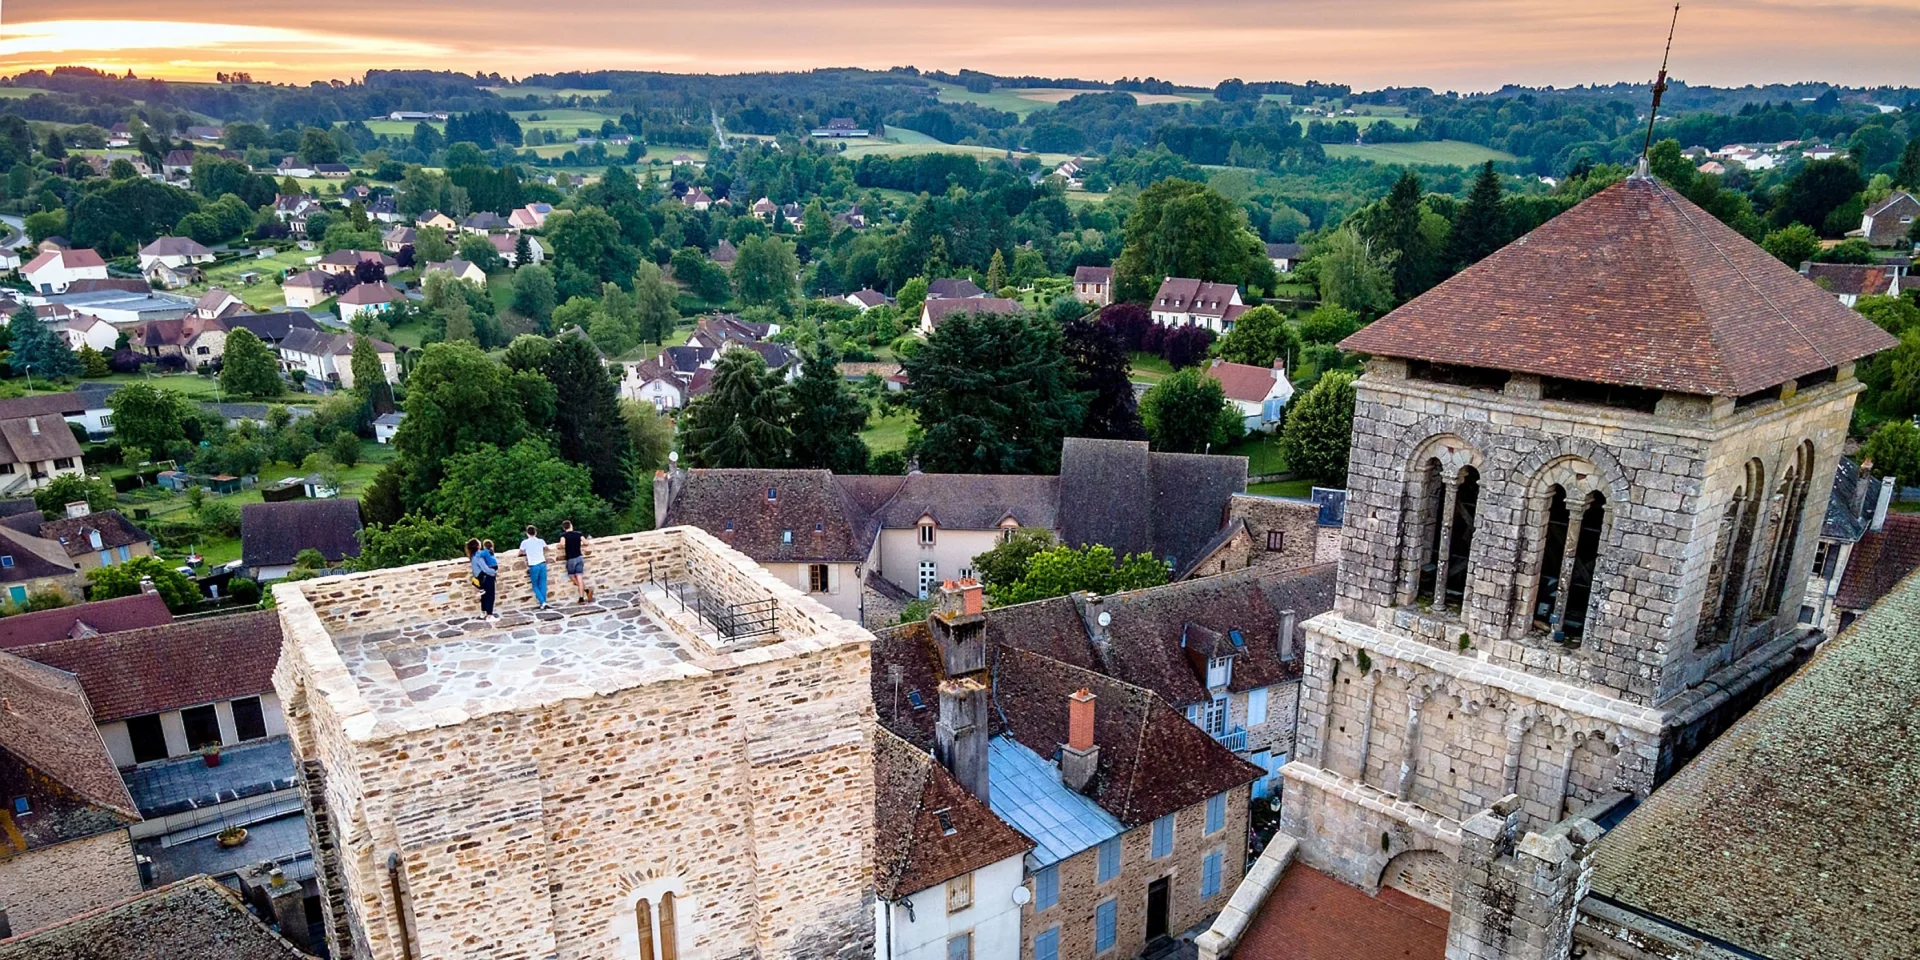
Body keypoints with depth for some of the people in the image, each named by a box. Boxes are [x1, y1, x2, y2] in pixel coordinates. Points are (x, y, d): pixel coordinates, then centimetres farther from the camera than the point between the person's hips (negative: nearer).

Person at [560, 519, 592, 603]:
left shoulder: (563, 535, -3)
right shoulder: (578, 533, 5)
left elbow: (562, 543, -22)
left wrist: (559, 546, 0)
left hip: (570, 559, -3)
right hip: (579, 557, 3)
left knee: (571, 576, 15)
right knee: (579, 578, 1)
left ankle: (586, 589, -2)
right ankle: (581, 598, -6)